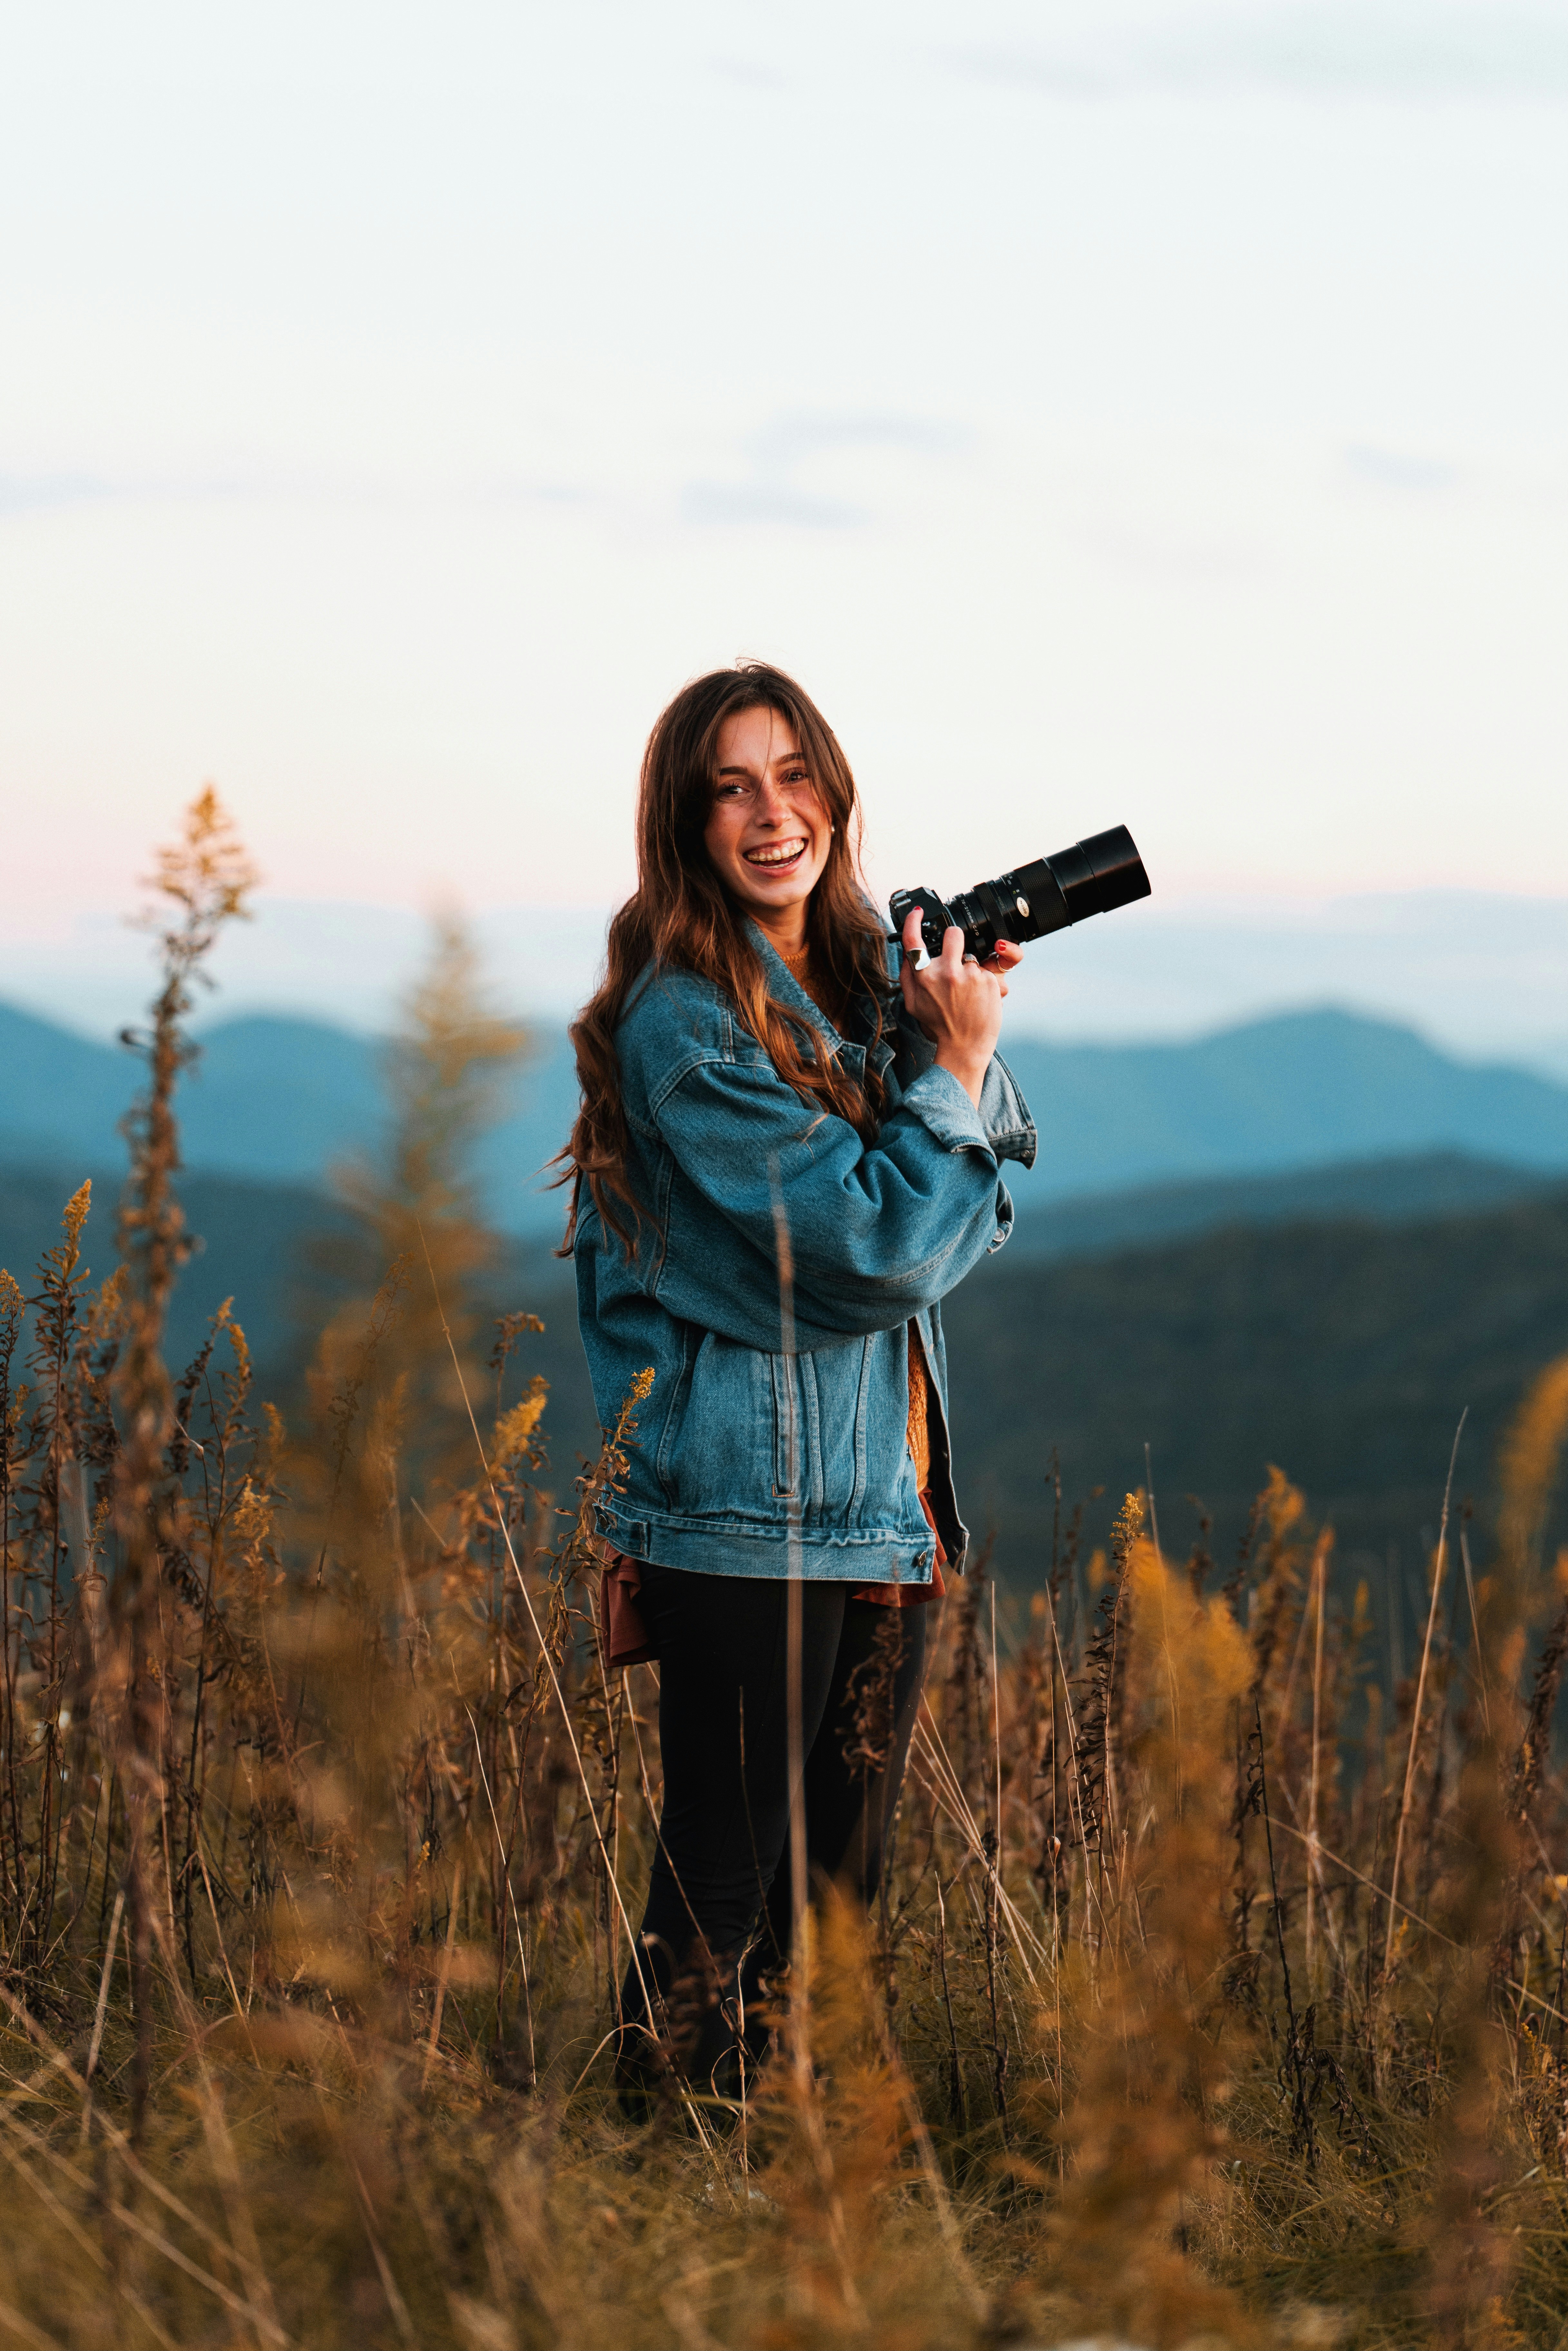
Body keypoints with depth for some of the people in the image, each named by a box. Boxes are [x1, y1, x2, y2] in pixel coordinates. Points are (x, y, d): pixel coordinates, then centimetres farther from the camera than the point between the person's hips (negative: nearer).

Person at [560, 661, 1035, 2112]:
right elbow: (877, 1250, -18)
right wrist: (957, 1065, -10)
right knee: (721, 1892, -3)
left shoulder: (867, 982, 10)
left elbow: (971, 1221, 11)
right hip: (747, 1514, -8)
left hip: (885, 1502, 8)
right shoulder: (686, 1024, -14)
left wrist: (967, 1047, -3)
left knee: (842, 1884, 12)